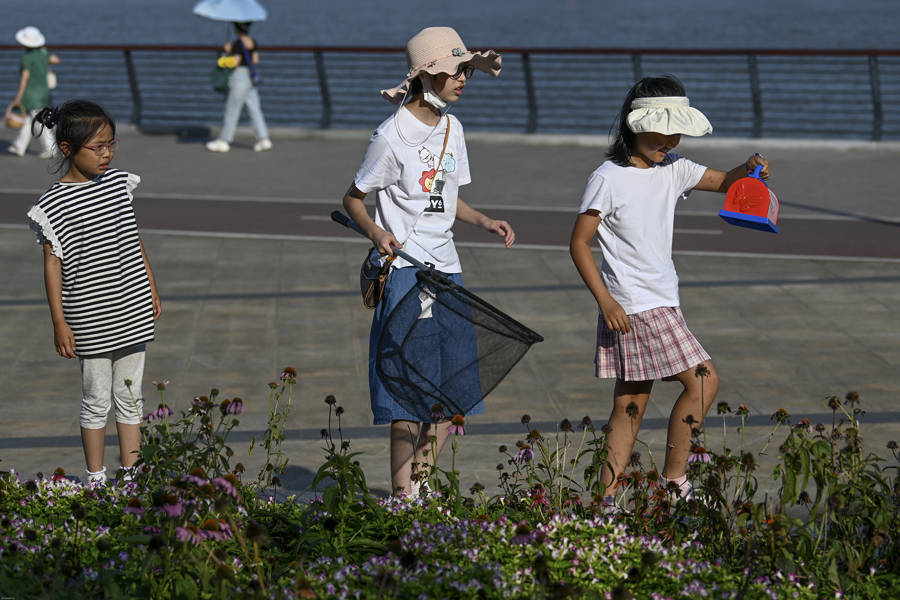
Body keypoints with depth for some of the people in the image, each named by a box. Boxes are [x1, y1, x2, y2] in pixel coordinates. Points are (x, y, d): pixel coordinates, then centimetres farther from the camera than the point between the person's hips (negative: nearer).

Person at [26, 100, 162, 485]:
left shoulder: (118, 183, 4)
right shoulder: (55, 203, -11)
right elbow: (53, 263, -8)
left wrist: (152, 290, 16)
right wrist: (59, 321, -10)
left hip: (132, 313, 5)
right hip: (90, 320, -5)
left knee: (130, 396, 11)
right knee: (97, 399, 5)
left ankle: (131, 476, 20)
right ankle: (95, 479, 18)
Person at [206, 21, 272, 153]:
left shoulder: (238, 43, -15)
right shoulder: (253, 42, 7)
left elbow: (234, 63, -16)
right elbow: (255, 60, 9)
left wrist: (228, 52, -3)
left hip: (239, 77, -7)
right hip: (251, 78, 7)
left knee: (232, 111, -2)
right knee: (254, 109, 4)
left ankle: (223, 141, 3)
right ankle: (263, 139, -4)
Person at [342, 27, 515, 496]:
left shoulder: (451, 129, 10)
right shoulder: (392, 136, -12)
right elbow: (352, 198, -5)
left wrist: (484, 222, 5)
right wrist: (376, 232, -22)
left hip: (446, 268, 7)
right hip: (405, 269, -7)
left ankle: (422, 485, 19)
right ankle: (404, 497, -1)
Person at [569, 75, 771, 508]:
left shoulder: (671, 169, 10)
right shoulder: (608, 179, -11)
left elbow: (723, 182, 16)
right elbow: (579, 243, -11)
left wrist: (749, 169, -8)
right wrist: (605, 300, -18)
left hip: (661, 304, 8)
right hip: (633, 309, -8)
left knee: (631, 406, 8)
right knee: (703, 379, -8)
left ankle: (607, 500, 10)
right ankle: (673, 480, 0)